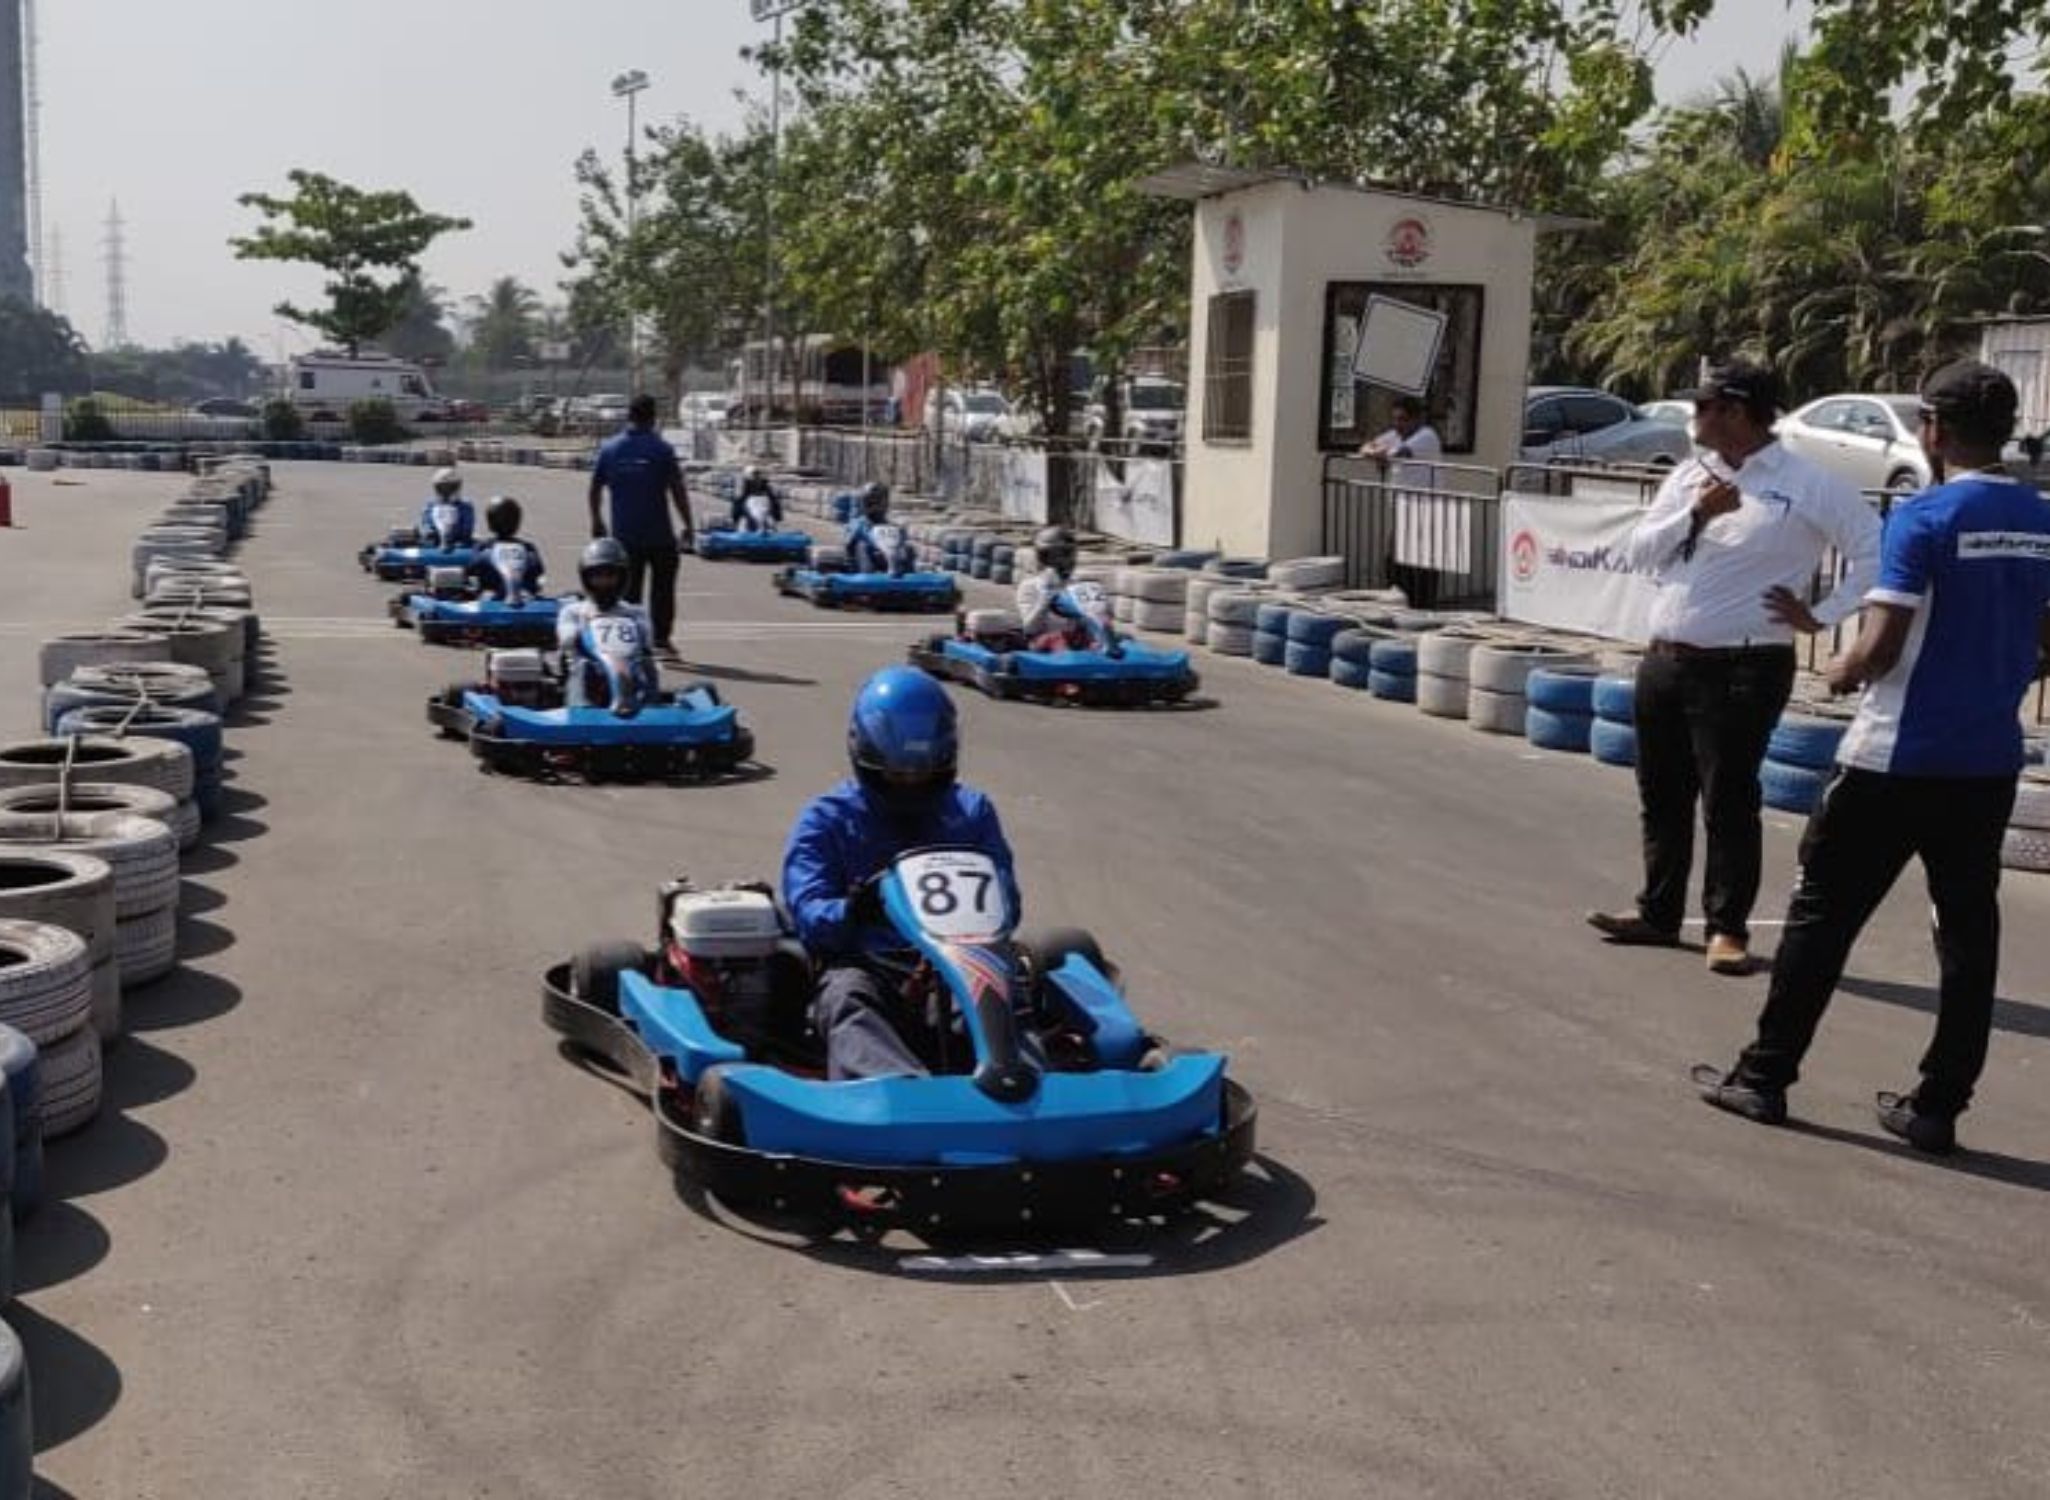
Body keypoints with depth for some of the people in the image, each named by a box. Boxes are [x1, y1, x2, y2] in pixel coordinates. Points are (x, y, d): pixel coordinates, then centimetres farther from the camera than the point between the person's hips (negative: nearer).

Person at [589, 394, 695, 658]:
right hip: (659, 534, -3)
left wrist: (597, 521, 23)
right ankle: (661, 638, 6)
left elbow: (595, 489, 10)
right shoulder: (661, 449, -8)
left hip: (624, 535, 3)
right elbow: (678, 491, -9)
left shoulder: (609, 449, 4)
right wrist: (688, 526, -2)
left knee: (628, 589, 10)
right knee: (662, 587, 8)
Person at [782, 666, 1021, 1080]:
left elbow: (1005, 903, 8)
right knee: (847, 999, -36)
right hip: (862, 965, -2)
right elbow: (810, 916, -2)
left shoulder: (974, 813, 19)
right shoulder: (826, 820, 11)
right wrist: (851, 912, -25)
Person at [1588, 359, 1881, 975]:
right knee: (1662, 796, 14)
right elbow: (1637, 553, 4)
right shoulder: (1690, 476, 10)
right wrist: (1696, 514, -10)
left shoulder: (1808, 488, -7)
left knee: (1728, 802, -1)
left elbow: (1876, 552, -7)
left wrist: (1819, 616, -8)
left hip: (1741, 670, -6)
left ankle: (1728, 927, 11)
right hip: (1665, 661, 6)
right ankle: (1658, 912, 27)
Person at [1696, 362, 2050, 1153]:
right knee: (1969, 927, 10)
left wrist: (1841, 671, 3)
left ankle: (1765, 1076, 11)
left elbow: (1878, 649, -17)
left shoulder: (1924, 518, -14)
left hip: (1899, 757, -5)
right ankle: (1938, 1106, 13)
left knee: (1824, 910, 5)